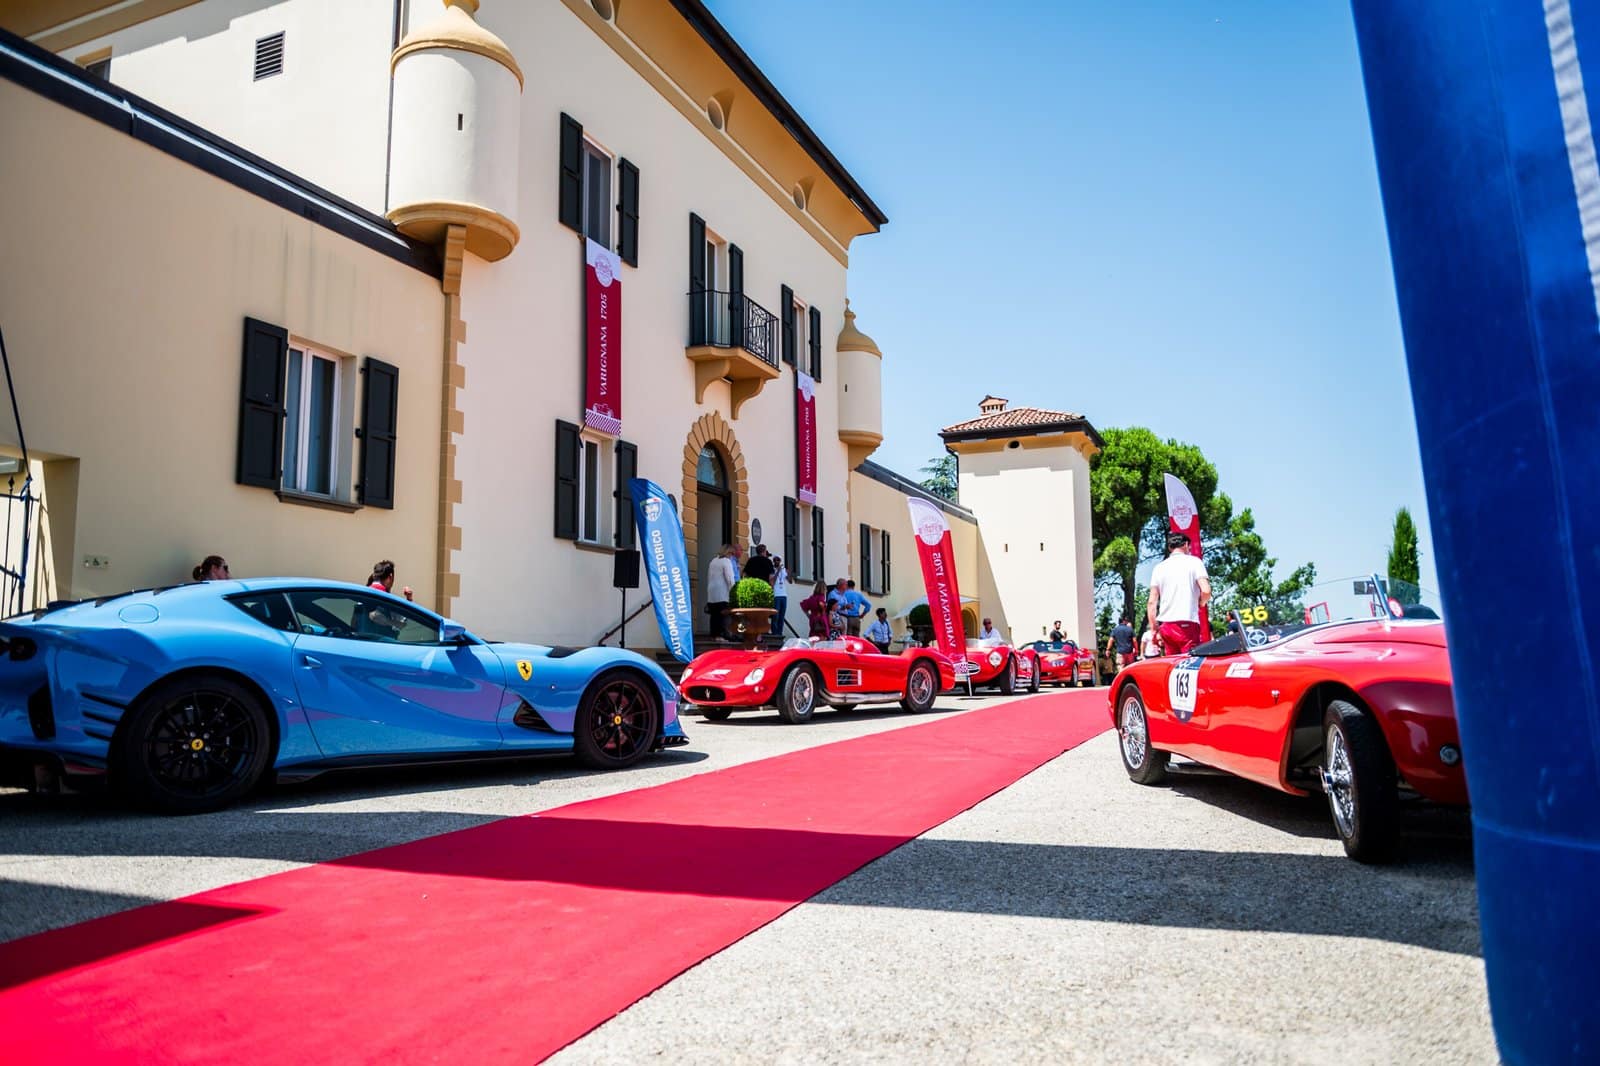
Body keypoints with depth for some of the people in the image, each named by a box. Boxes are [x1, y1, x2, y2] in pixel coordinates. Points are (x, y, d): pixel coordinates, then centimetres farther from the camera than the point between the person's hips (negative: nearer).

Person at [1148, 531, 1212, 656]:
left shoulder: (1159, 567, 13)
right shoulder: (1194, 562, 3)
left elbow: (1152, 602, 10)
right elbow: (1206, 591, -11)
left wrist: (1154, 630, 14)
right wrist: (1200, 603, 11)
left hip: (1165, 625, 4)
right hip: (1187, 624, -4)